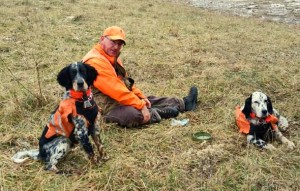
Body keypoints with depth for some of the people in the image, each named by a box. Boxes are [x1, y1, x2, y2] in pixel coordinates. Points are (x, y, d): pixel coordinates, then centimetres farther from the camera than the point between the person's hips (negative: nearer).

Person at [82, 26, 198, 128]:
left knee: (149, 100, 16)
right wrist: (141, 105, -24)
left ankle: (184, 103, 32)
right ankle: (160, 113, -8)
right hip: (108, 109, -11)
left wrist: (141, 97, 8)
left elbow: (126, 81, 19)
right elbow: (117, 90, -28)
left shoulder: (113, 58, 11)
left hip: (121, 101, 11)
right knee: (134, 114, -34)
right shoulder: (95, 62, -23)